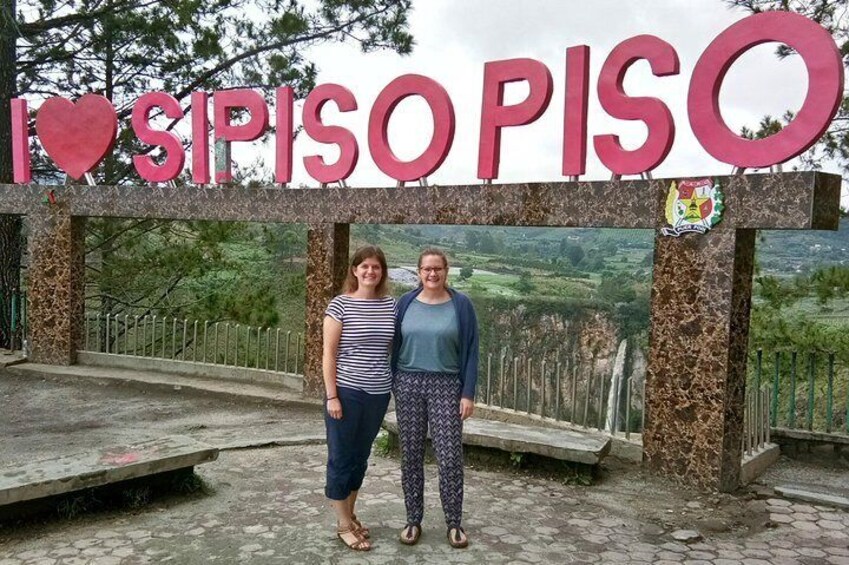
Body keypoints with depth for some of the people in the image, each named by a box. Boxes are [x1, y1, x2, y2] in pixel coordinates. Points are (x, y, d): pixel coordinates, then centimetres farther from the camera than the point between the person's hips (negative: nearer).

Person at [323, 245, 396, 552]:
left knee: (361, 456, 16)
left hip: (378, 393, 5)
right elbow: (329, 353, -9)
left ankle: (349, 514, 32)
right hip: (346, 392, -4)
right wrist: (332, 396, -13)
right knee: (341, 457, 5)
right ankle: (343, 525, 18)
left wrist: (398, 386, 9)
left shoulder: (390, 305, 4)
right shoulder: (340, 304, -8)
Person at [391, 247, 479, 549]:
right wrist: (390, 385, 3)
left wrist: (468, 393, -6)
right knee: (411, 455, 8)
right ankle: (413, 520, 21)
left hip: (446, 387, -2)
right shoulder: (406, 303, 4)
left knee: (450, 457, -2)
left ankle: (454, 523, 14)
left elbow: (470, 351, -2)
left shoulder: (461, 305, -2)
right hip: (408, 385, 2)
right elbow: (395, 345, 7)